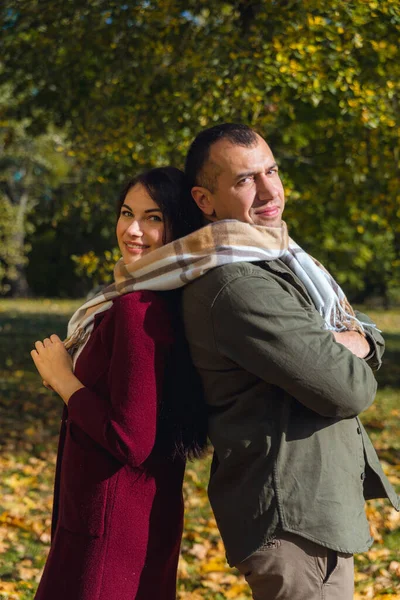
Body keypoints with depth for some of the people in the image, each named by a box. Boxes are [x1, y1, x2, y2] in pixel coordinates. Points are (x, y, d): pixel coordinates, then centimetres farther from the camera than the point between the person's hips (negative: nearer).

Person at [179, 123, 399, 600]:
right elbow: (348, 390, -23)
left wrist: (354, 341, -12)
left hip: (321, 503, 10)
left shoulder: (277, 258, 11)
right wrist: (354, 364, -1)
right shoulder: (235, 287, -22)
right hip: (292, 522, -10)